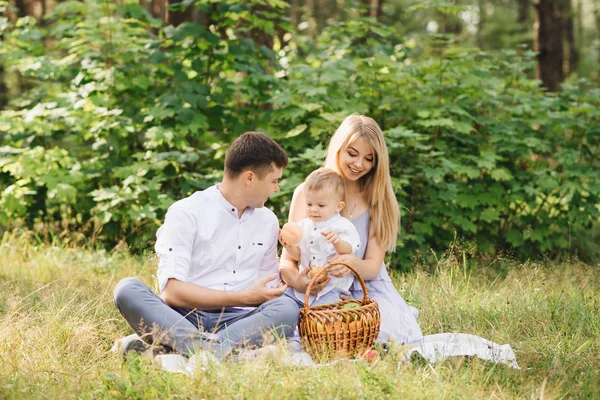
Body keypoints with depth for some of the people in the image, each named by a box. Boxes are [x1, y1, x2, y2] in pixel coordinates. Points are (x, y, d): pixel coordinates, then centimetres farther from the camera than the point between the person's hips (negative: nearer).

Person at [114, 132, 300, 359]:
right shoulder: (186, 213, -2)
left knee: (287, 308, -28)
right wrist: (245, 297, -11)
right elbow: (171, 291, -13)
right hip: (183, 317, -3)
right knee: (127, 289, -30)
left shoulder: (268, 221, 16)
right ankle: (219, 350, -50)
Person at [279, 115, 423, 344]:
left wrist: (352, 263, -28)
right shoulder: (307, 192, 2)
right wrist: (296, 280, -27)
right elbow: (287, 259, -2)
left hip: (367, 290, 2)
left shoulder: (377, 199, 5)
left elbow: (373, 267, -2)